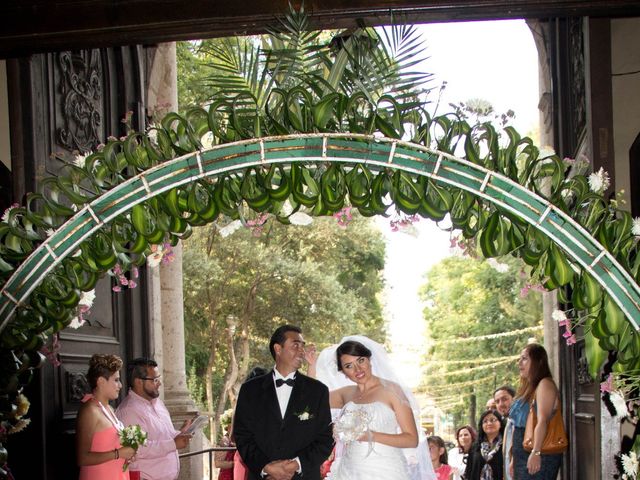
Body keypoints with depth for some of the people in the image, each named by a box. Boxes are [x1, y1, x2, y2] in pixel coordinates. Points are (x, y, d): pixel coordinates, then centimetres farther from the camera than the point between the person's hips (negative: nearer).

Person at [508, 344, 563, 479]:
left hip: (539, 458, -10)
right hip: (523, 456, 10)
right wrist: (514, 458, 21)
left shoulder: (544, 384, -9)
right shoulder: (527, 388, 20)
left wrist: (536, 452, -31)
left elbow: (542, 421, -22)